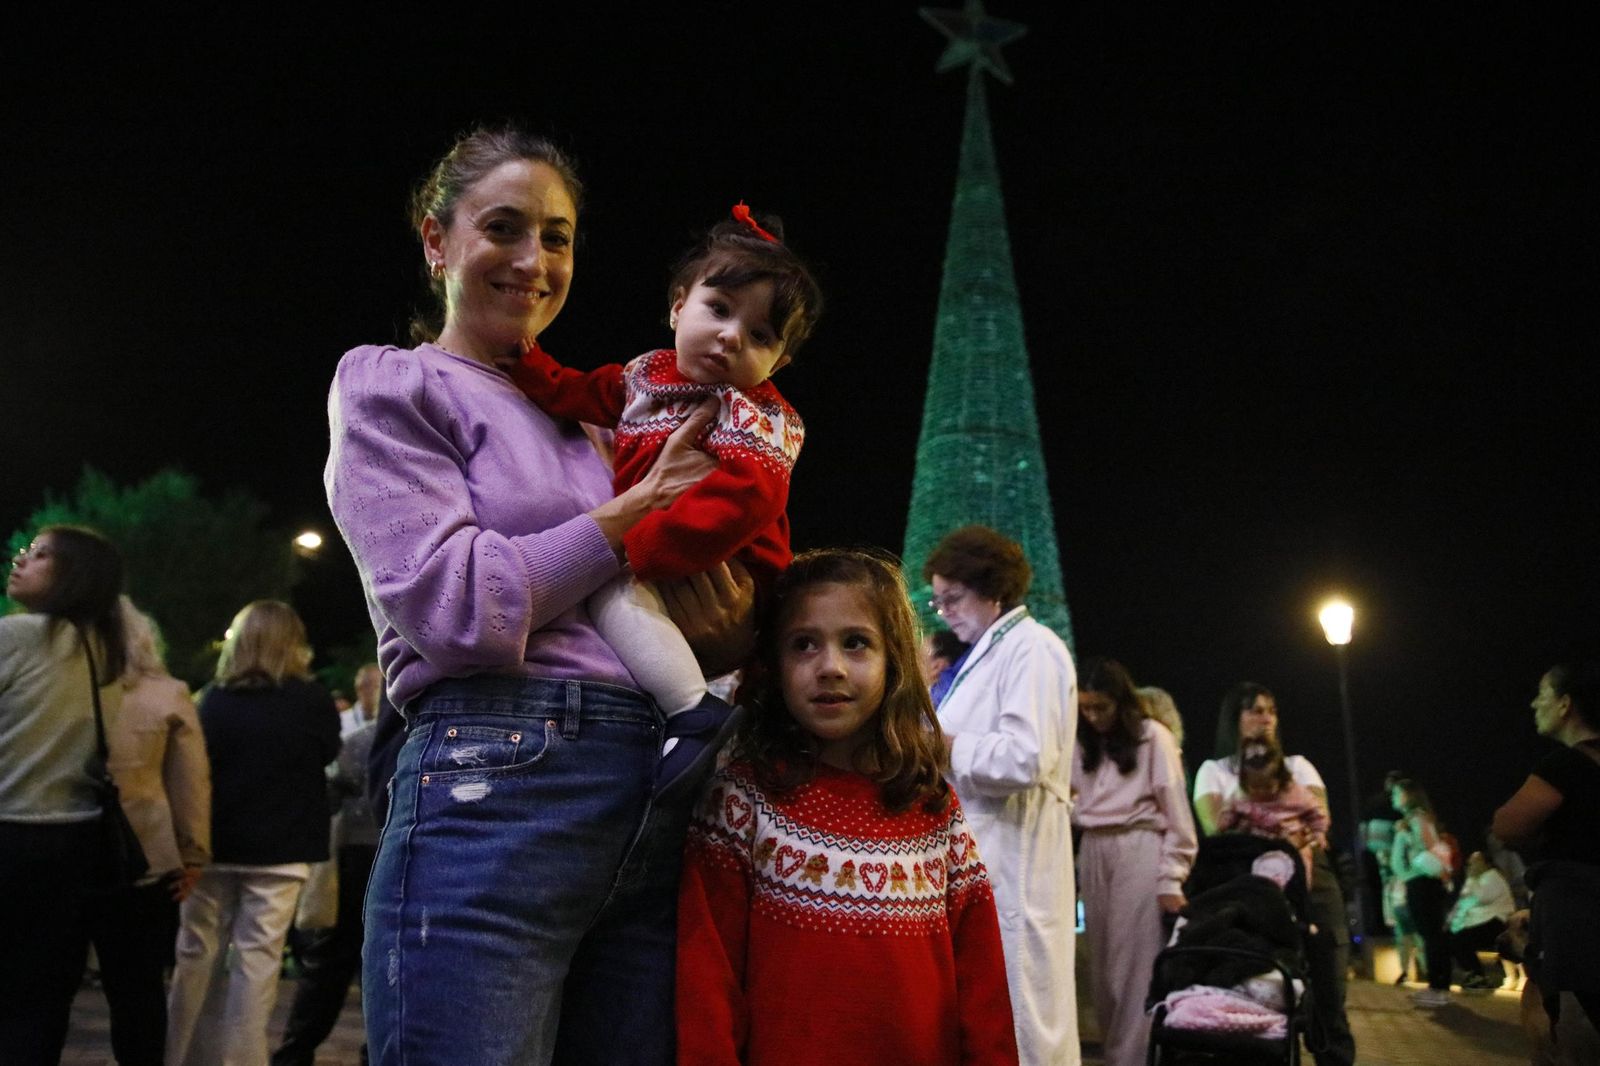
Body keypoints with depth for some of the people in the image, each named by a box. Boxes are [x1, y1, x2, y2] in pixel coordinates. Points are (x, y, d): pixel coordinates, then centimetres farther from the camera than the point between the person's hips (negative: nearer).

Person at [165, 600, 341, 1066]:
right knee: (257, 960, 0)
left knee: (198, 954, 13)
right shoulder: (312, 701, -6)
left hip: (214, 844, 3)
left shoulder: (214, 697, 0)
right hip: (279, 849, -3)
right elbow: (328, 753, 11)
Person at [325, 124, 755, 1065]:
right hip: (495, 789, -6)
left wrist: (725, 632, 1)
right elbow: (456, 607, -10)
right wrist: (638, 504, -2)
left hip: (653, 806, 6)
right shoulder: (390, 386, 5)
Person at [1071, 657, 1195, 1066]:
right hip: (1093, 854, 6)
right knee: (1104, 965, 6)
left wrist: (1171, 879, -10)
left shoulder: (1152, 736, -3)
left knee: (1136, 966, -6)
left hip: (1139, 852, -5)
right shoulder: (1084, 742, 13)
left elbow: (1175, 811, -6)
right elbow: (1076, 802, 12)